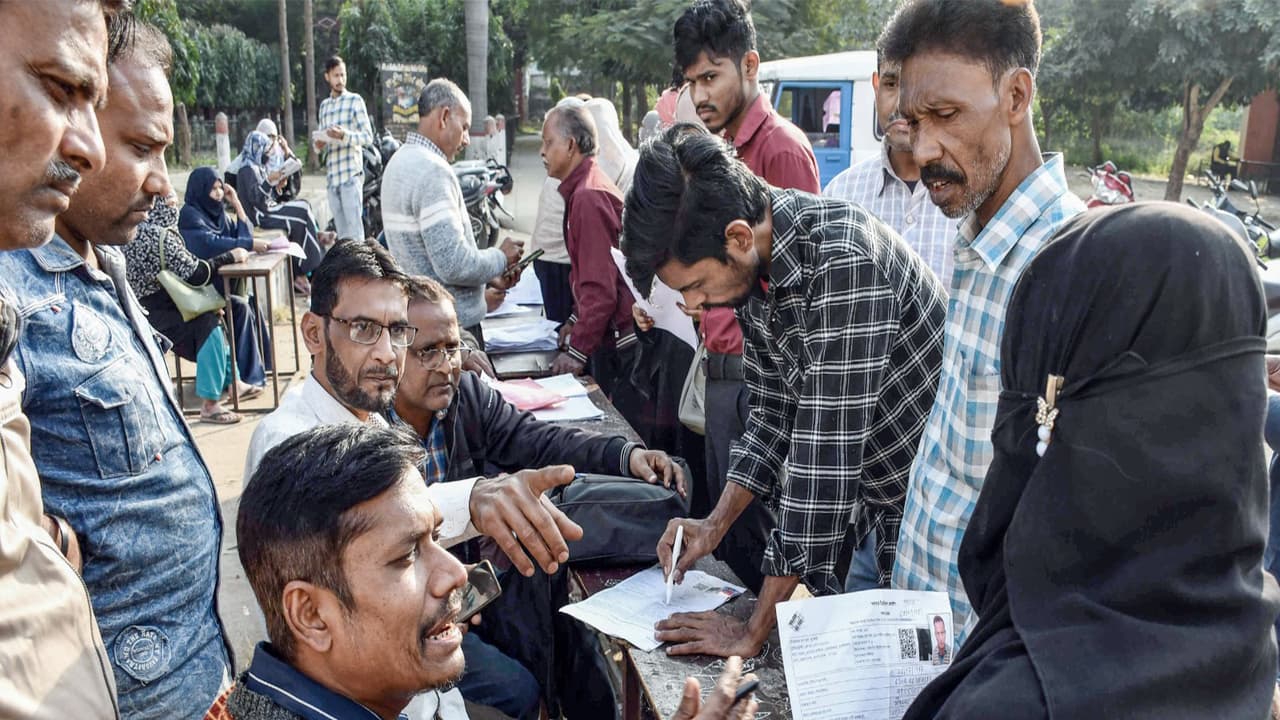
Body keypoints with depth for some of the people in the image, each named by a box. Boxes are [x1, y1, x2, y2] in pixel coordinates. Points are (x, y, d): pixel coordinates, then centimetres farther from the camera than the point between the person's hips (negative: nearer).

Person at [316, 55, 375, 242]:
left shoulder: (355, 100, 1)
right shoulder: (324, 105, 18)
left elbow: (368, 137, -5)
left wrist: (344, 135, -23)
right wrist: (318, 144, 0)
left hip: (351, 173, -6)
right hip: (332, 175, 6)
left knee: (354, 230, -8)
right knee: (341, 231, 8)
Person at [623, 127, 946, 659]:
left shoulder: (842, 259, -33)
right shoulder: (751, 267, -5)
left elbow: (825, 451, -33)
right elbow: (774, 406, 6)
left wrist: (754, 632, -26)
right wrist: (716, 524, -3)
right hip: (889, 505, 7)